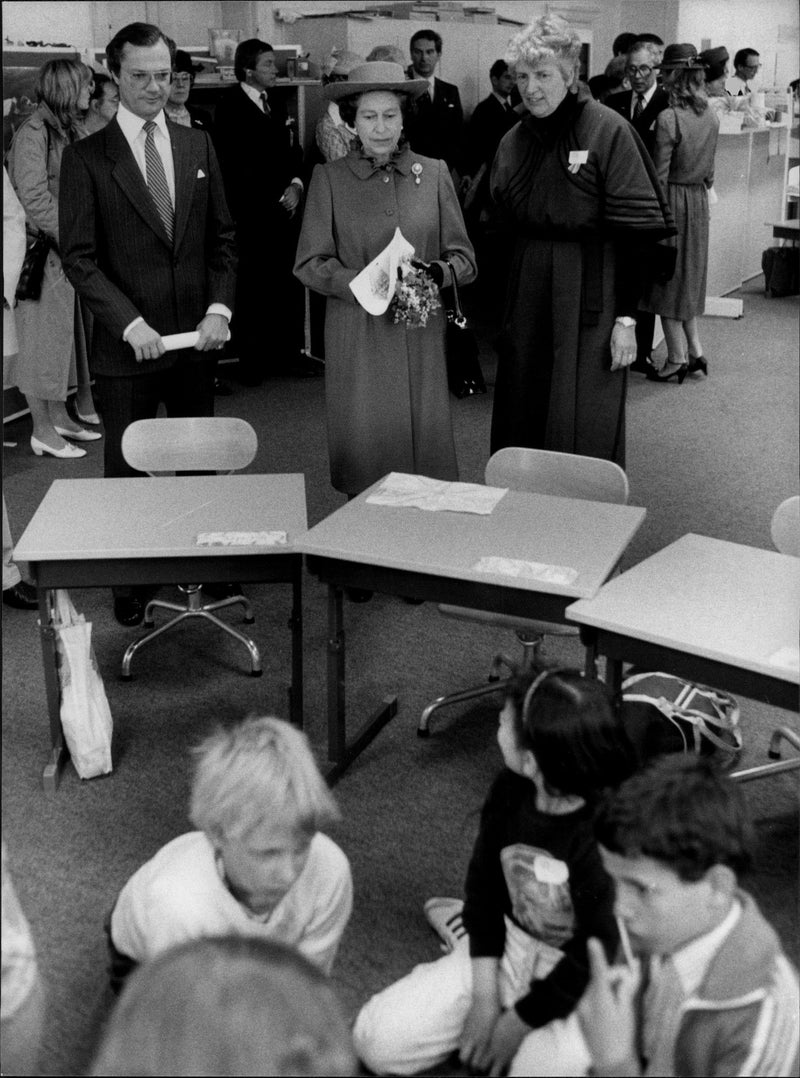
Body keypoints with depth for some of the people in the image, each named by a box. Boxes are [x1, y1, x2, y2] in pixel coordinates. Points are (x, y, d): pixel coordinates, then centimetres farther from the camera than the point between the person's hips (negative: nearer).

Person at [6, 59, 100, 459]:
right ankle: (42, 430, 6)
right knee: (42, 335, -1)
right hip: (43, 253, -8)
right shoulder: (33, 133, -14)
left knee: (65, 332, 13)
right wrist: (71, 238, -18)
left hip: (69, 250, 9)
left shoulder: (69, 130, 13)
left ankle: (60, 417, 24)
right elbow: (34, 198, -20)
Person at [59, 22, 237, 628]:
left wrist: (220, 308, -5)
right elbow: (79, 257, -7)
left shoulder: (198, 147, 8)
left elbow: (223, 237, 10)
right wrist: (130, 324, -17)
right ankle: (130, 585, 19)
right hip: (128, 346, -3)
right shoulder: (87, 158, -3)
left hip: (197, 339, 3)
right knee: (127, 470, 7)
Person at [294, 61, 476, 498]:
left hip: (421, 336, 1)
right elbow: (309, 263, 1)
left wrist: (435, 274, -14)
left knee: (426, 446, 1)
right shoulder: (329, 178, 4)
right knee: (365, 459, 1)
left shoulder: (434, 174, 8)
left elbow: (463, 257, 8)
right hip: (356, 337, -1)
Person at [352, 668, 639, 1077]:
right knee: (377, 1040, -7)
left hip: (585, 982, -5)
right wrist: (484, 998, -3)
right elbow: (483, 887, 2)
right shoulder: (509, 791, -11)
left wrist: (515, 1024, -12)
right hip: (511, 947, 5)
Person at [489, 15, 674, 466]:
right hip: (528, 299, 6)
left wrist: (626, 318, -15)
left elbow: (634, 231, -11)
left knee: (583, 434, -1)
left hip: (589, 301, -5)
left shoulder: (608, 131, -8)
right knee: (522, 428, 10)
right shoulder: (514, 141, 10)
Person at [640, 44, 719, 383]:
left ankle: (677, 359, 9)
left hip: (673, 201, -7)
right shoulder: (711, 116, 3)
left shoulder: (668, 119, -19)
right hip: (700, 202, 7)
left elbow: (659, 177, -17)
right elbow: (709, 170, 12)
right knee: (688, 277, 18)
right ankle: (695, 351, 18)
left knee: (667, 278, 4)